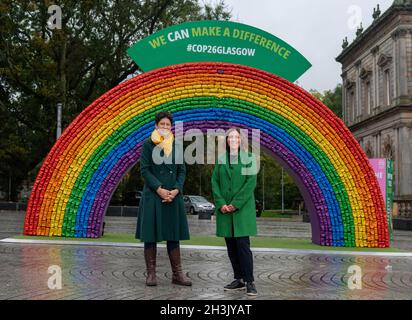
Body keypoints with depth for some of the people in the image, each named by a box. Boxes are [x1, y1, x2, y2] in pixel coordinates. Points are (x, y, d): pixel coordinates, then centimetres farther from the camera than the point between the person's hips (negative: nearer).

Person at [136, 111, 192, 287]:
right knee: (151, 235, 1)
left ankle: (177, 274, 12)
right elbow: (144, 170, -6)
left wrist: (176, 190, -9)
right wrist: (159, 189, -16)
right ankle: (151, 274, 10)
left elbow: (182, 171, 7)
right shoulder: (148, 144, 0)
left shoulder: (176, 145, 9)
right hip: (152, 196, -3)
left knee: (173, 235, 6)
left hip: (173, 195, 3)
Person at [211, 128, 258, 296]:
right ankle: (239, 280, 15)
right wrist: (221, 204, -8)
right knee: (231, 246, 6)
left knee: (243, 245, -9)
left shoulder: (249, 158, 1)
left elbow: (251, 183, -7)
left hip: (242, 208, -4)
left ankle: (249, 282, -2)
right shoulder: (221, 159, 11)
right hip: (224, 209, 4)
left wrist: (235, 204, -13)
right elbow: (214, 182, 6)